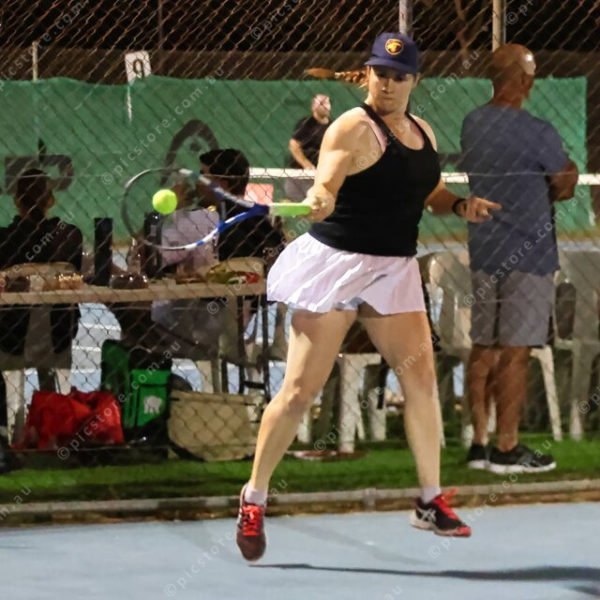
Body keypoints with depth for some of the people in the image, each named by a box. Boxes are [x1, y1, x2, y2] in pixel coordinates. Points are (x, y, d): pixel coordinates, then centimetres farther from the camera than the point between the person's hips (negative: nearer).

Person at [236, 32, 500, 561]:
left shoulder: (423, 132, 11)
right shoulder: (354, 129, -12)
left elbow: (431, 194, 24)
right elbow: (326, 183, -28)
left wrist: (462, 205, 3)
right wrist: (321, 197, -52)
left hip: (395, 270, 7)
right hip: (337, 263, -6)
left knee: (421, 378, -1)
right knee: (301, 390, -6)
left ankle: (431, 502, 9)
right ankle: (254, 499, 6)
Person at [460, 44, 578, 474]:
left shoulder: (472, 124, 5)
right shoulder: (537, 133, -16)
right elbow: (565, 186, -5)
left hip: (483, 249, 7)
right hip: (528, 252, -7)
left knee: (484, 349, 11)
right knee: (515, 353, -2)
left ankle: (479, 443, 14)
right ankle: (507, 450, 2)